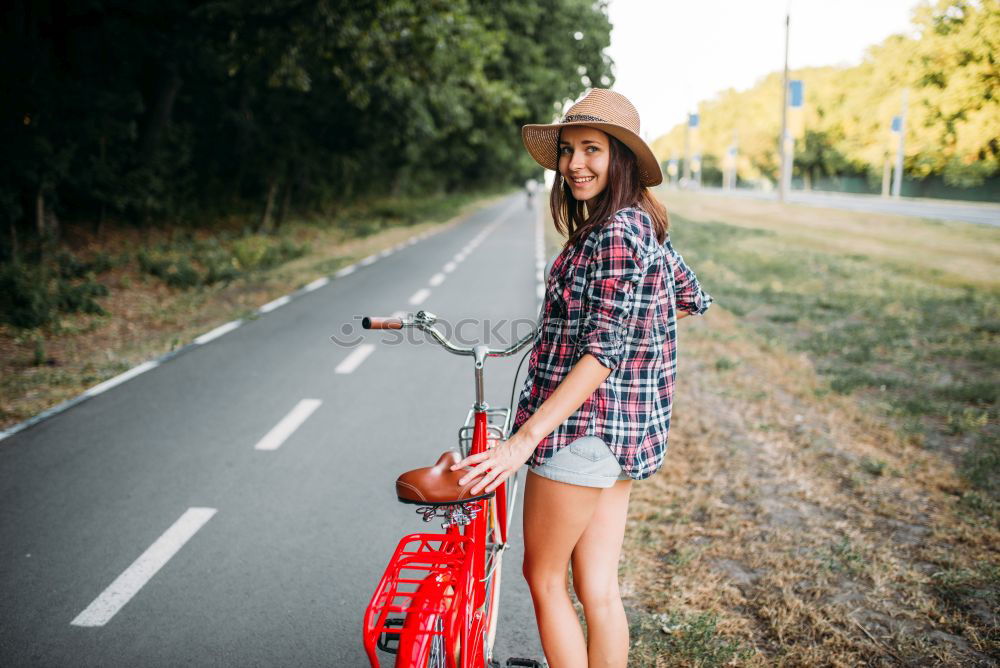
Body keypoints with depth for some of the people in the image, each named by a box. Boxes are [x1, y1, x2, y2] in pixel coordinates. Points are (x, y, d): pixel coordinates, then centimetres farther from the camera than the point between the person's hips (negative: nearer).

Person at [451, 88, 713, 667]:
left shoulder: (617, 231, -18)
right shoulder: (644, 223, 12)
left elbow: (604, 351, -25)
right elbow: (694, 298, 25)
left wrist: (526, 437, -28)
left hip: (585, 427, -9)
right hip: (624, 432, 9)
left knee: (544, 578, 9)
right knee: (598, 589, 15)